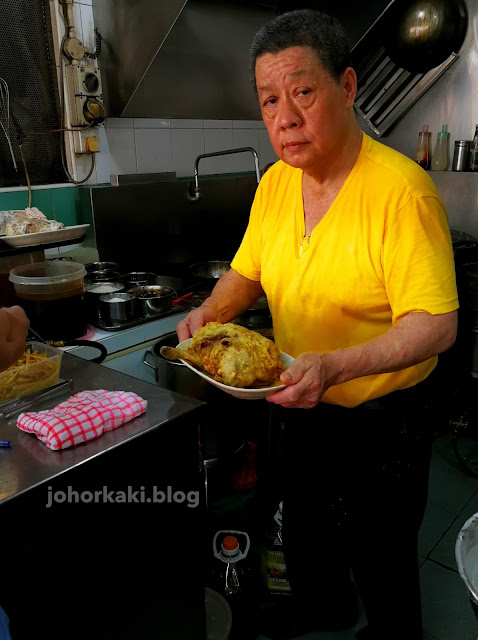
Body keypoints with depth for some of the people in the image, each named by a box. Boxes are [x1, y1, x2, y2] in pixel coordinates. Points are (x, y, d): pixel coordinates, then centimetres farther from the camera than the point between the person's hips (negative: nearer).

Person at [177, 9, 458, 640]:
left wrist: (336, 365, -40)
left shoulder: (401, 188, -25)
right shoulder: (275, 183, -4)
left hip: (384, 418, -6)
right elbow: (247, 272, 7)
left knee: (380, 558, 16)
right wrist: (211, 311, -13)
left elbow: (434, 324, -27)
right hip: (306, 406, 7)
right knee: (304, 538, 28)